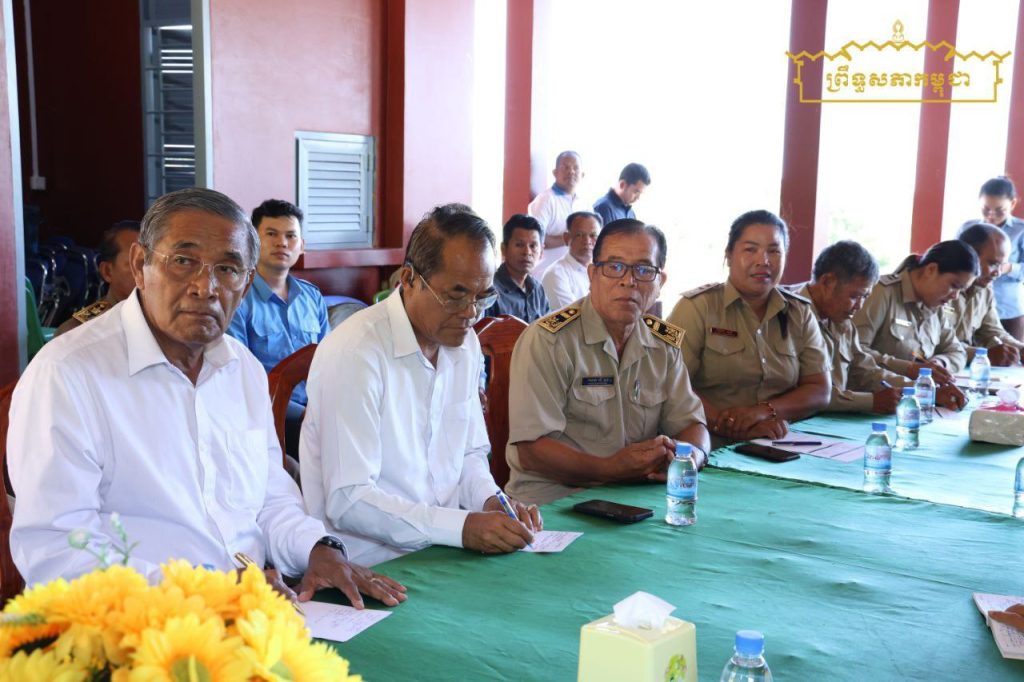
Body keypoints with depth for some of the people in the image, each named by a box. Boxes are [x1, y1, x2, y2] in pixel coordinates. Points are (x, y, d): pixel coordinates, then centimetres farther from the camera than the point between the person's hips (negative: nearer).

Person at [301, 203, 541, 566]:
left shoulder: (466, 344, 8)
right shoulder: (354, 352, -17)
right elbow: (347, 502, -20)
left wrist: (491, 500, -3)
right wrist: (463, 527, -26)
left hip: (445, 551, 7)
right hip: (372, 562, -7)